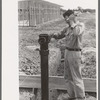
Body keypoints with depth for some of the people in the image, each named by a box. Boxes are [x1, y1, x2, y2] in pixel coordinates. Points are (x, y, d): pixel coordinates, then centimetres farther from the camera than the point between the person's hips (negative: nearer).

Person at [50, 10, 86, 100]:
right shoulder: (69, 27, 12)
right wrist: (54, 35, -4)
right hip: (67, 53, 8)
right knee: (68, 76, 14)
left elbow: (76, 33, -33)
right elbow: (60, 35, 18)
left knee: (77, 77, -2)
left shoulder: (81, 25, -11)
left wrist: (72, 22, -21)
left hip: (75, 54, -8)